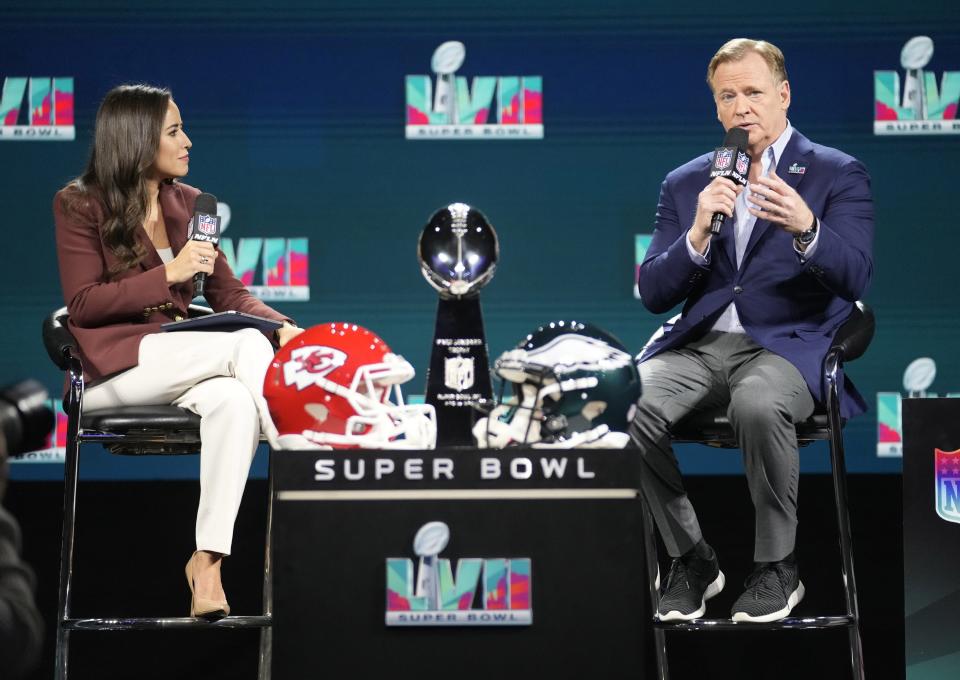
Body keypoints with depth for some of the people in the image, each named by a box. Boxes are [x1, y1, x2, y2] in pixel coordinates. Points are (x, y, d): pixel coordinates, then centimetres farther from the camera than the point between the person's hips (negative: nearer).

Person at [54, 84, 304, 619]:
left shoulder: (188, 203, 14)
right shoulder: (80, 205, 0)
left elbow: (228, 293, 10)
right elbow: (83, 304, -8)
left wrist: (282, 326, -10)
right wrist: (168, 274, -16)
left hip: (179, 363, 4)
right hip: (112, 368, -4)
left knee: (233, 400, -32)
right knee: (245, 344, -27)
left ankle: (208, 562, -36)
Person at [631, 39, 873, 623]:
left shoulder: (838, 175, 6)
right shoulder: (685, 184, 16)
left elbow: (855, 277, -9)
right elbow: (653, 294, 8)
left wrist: (805, 229, -29)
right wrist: (698, 234, -12)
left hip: (788, 344, -3)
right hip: (697, 347, 4)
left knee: (757, 405, -38)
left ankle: (778, 568, -17)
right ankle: (692, 559, -8)